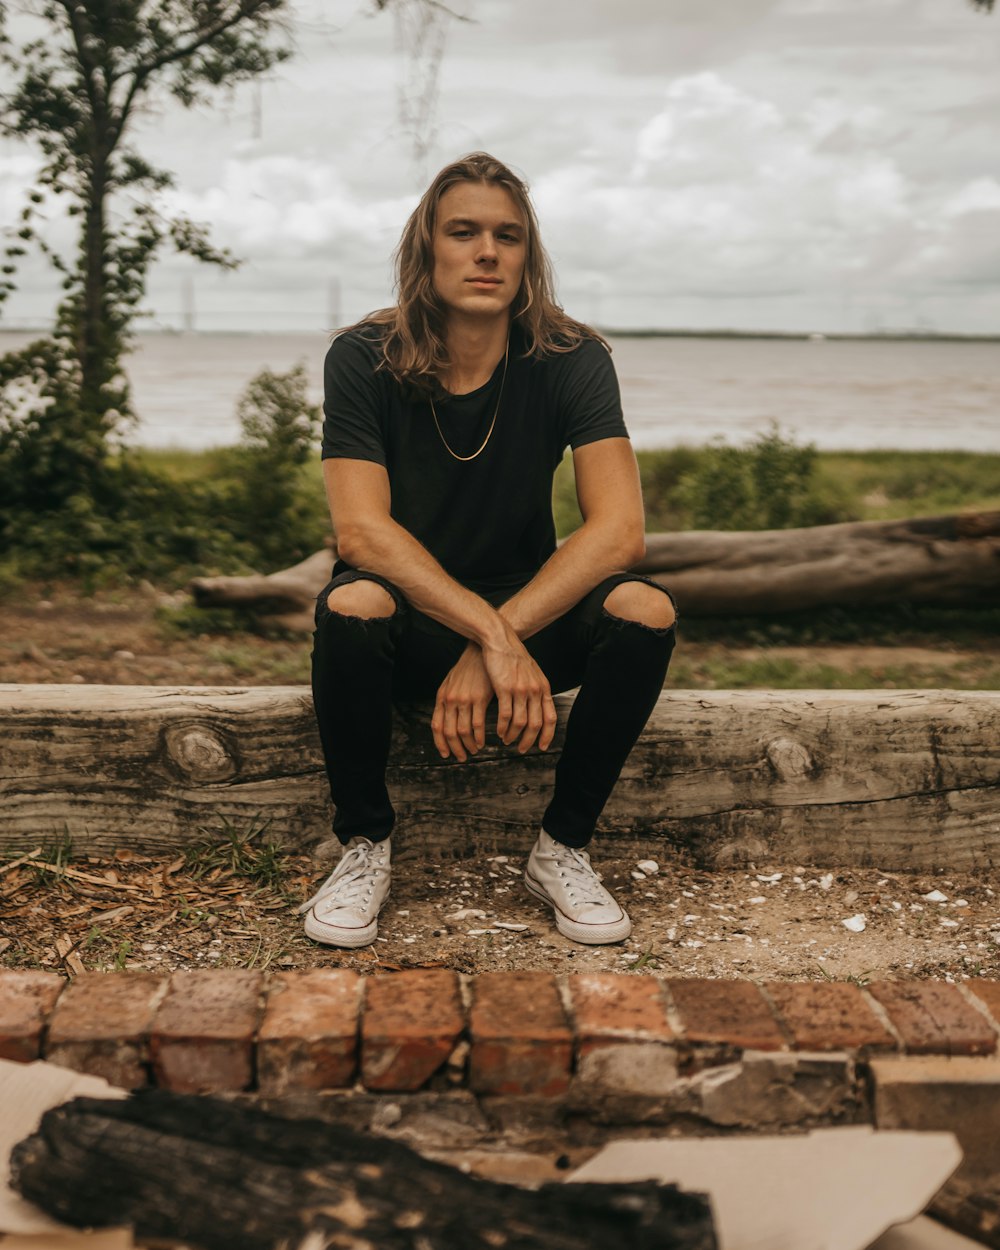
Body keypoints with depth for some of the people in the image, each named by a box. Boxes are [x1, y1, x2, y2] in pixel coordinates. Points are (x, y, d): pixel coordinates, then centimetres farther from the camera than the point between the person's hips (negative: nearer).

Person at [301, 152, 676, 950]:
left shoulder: (570, 359, -11)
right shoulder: (364, 359, -13)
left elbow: (619, 530, -22)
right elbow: (361, 531, -24)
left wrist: (489, 652, -30)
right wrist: (493, 636, -35)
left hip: (531, 608, 2)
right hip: (406, 621, -1)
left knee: (645, 612, -27)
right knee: (349, 606, -35)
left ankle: (565, 847, -7)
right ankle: (365, 847, -11)